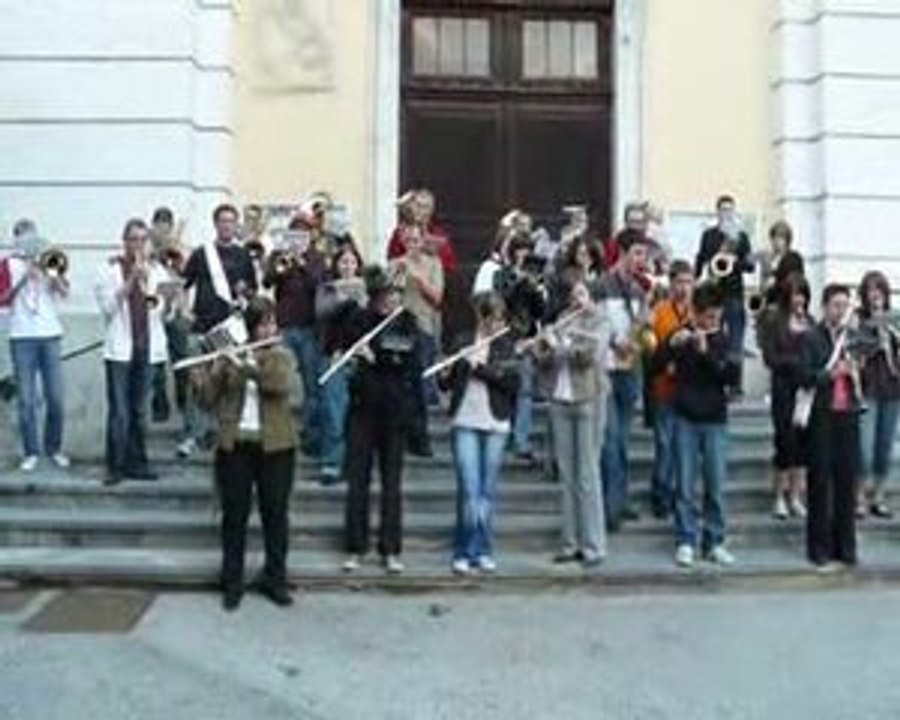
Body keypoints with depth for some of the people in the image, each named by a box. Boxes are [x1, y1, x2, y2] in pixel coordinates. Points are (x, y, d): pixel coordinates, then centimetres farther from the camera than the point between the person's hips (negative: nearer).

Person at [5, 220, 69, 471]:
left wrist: (52, 271, -16)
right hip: (22, 338, -2)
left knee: (55, 397, 3)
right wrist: (25, 277, -15)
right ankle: (31, 452, 7)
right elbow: (5, 299, -6)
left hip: (50, 336, 2)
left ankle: (54, 448, 16)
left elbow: (64, 292, -2)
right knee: (27, 399, -1)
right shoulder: (10, 264, 4)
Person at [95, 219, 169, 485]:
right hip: (120, 347, -3)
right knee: (119, 411, -6)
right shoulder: (111, 269, 1)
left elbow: (164, 306, 3)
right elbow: (108, 306, -8)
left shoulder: (155, 270, 10)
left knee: (140, 410, 7)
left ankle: (136, 462, 14)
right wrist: (130, 280, -14)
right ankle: (115, 466, 1)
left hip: (148, 346, 3)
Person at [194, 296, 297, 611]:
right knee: (234, 514, 5)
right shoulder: (229, 357, 5)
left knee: (275, 513, 6)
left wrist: (244, 366, -24)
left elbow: (280, 384, -19)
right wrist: (199, 378, -18)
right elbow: (210, 399, 2)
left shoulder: (283, 355, 3)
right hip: (234, 444, 1)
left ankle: (274, 579, 18)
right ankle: (232, 582, 16)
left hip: (274, 445, 0)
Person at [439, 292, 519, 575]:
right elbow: (445, 384, 3)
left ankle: (483, 552, 17)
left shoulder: (505, 345, 6)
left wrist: (482, 366, -15)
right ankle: (463, 552, 3)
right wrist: (464, 363, -15)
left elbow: (513, 382, -8)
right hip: (465, 422, -1)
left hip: (495, 424, 1)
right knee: (469, 490, -8)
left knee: (487, 491, 6)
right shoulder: (462, 343, 5)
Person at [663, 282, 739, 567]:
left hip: (715, 421, 2)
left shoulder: (723, 340, 4)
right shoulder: (681, 335, 0)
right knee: (685, 485, 0)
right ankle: (685, 542, 7)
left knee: (715, 485, 4)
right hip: (685, 419, -1)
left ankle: (714, 542, 13)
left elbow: (732, 376, -9)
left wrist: (706, 352, -20)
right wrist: (671, 345, -26)